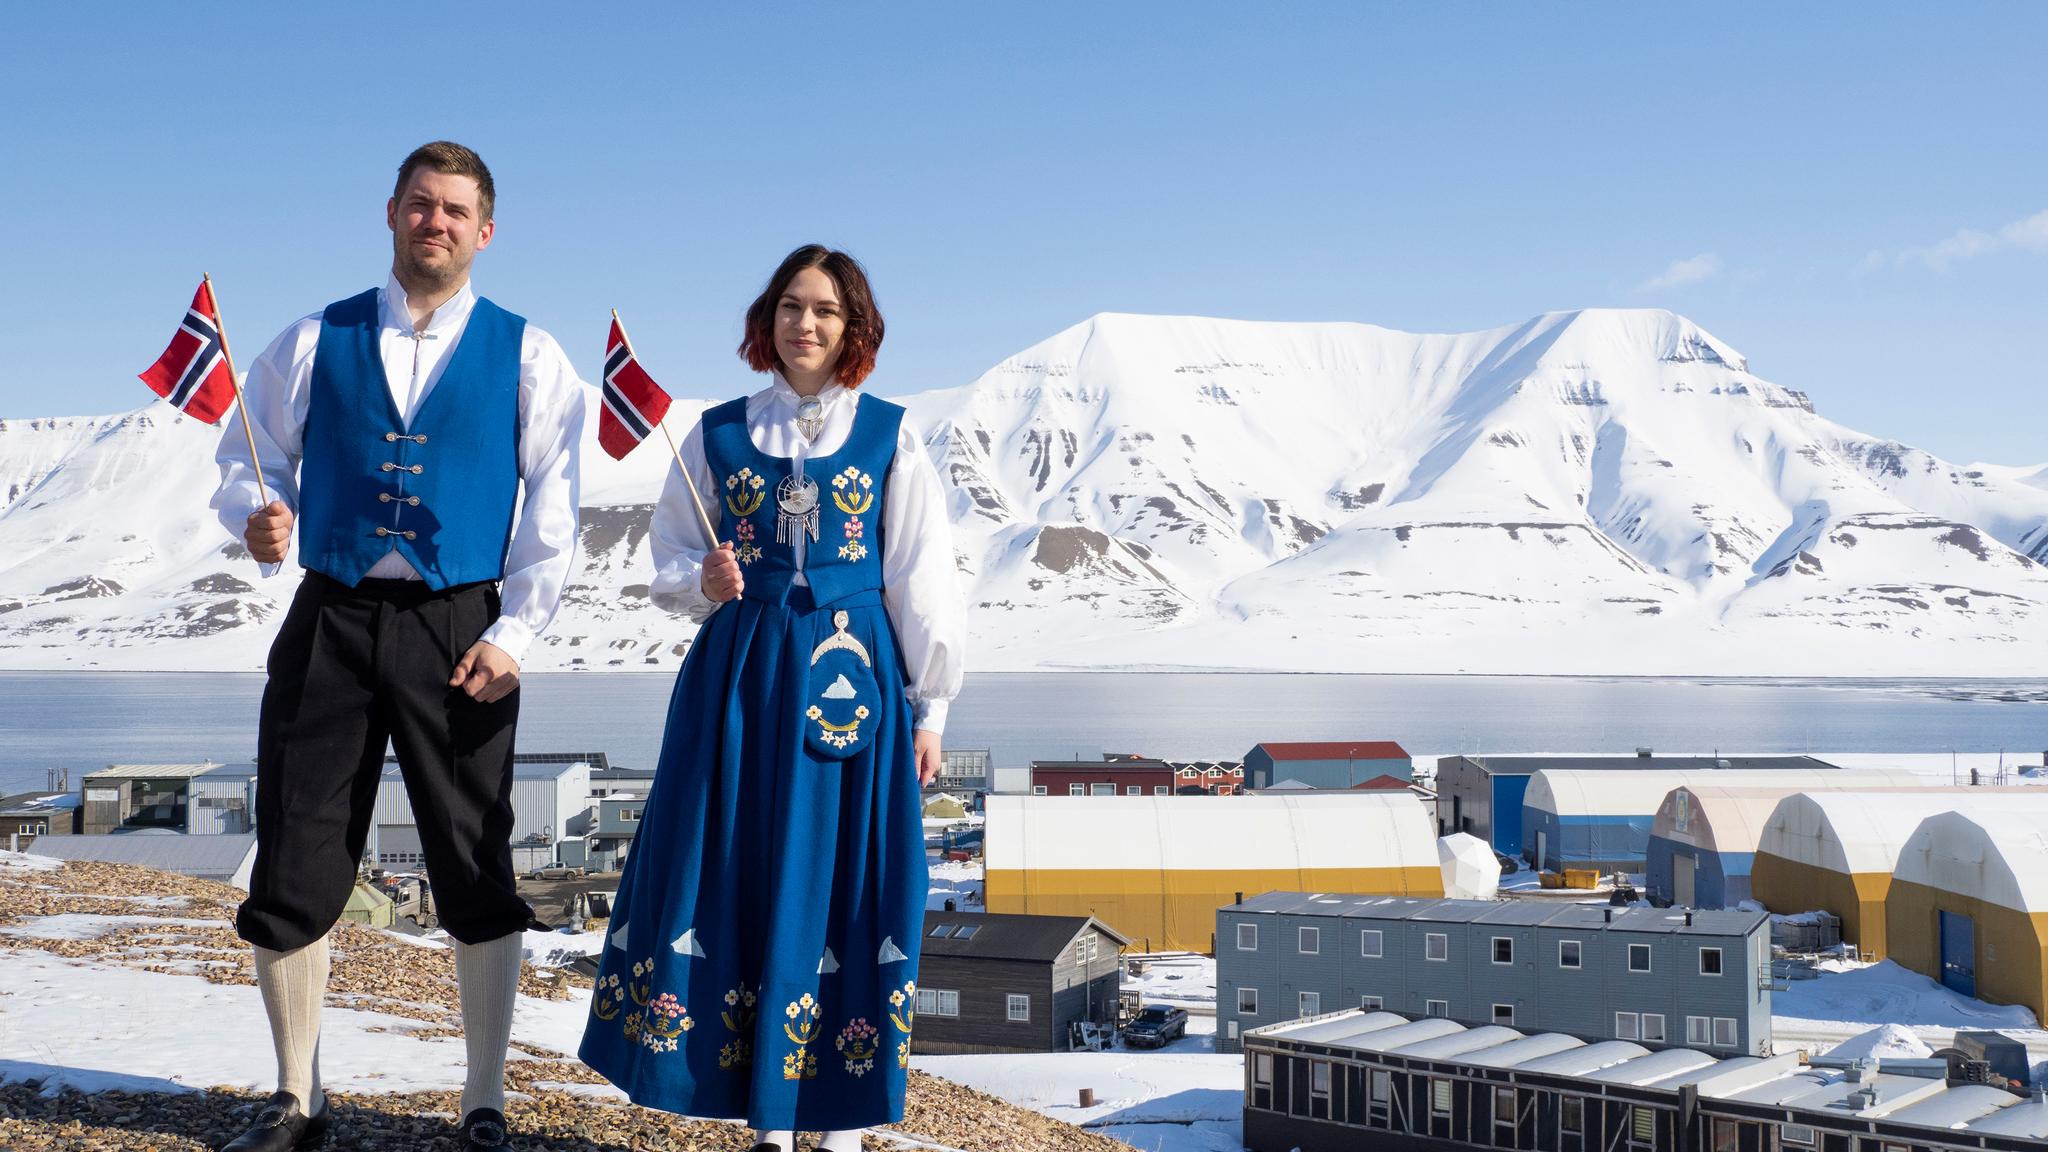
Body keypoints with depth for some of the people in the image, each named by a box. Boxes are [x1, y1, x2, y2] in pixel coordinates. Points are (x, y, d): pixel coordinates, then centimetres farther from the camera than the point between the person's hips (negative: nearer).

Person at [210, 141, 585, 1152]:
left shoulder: (526, 358, 5)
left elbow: (553, 509, 1)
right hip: (331, 619, 2)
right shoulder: (315, 344, 11)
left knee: (476, 868, 3)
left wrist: (514, 633, -8)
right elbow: (246, 462, 12)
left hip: (461, 627, -2)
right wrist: (256, 518, -11)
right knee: (294, 864, 4)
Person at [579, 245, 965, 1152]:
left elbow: (921, 582, 3)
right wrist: (705, 583, -10)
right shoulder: (718, 434, 8)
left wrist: (928, 709, 2)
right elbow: (671, 563, 13)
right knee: (740, 872, 0)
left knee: (843, 875, -1)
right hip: (739, 676, 2)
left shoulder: (889, 438, 4)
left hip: (853, 672, -1)